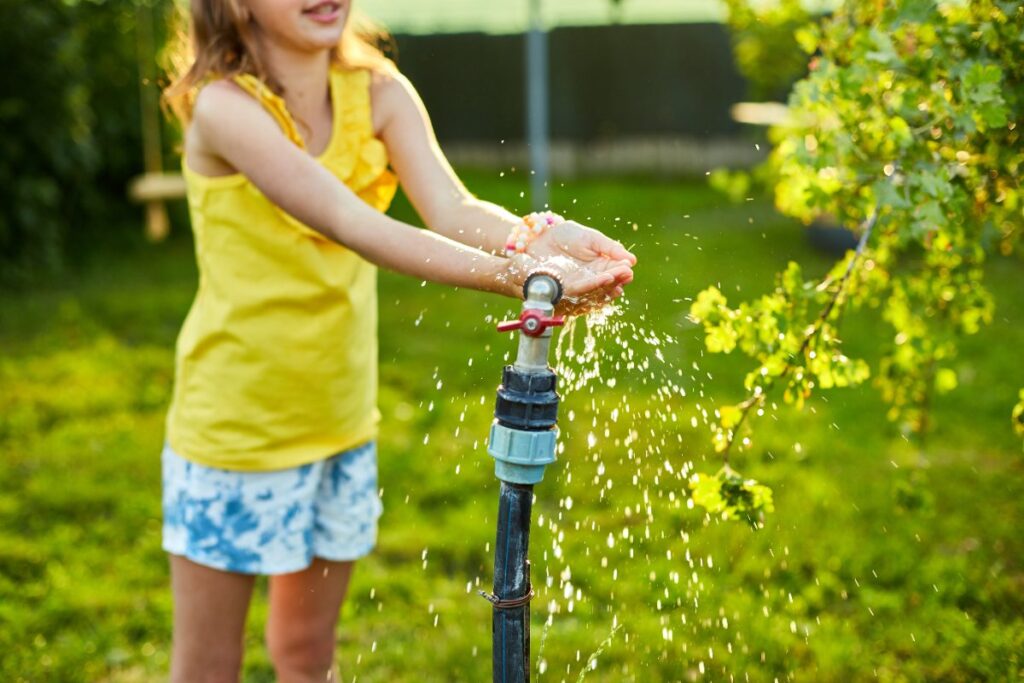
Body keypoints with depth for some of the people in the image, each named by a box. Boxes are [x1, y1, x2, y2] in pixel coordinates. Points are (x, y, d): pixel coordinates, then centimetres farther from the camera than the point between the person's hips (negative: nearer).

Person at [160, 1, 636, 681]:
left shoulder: (380, 93, -4)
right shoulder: (224, 104, -20)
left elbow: (452, 210, -20)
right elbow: (352, 225, -33)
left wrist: (535, 236, -42)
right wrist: (516, 276, -45)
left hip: (340, 418, 5)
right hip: (234, 422, -4)